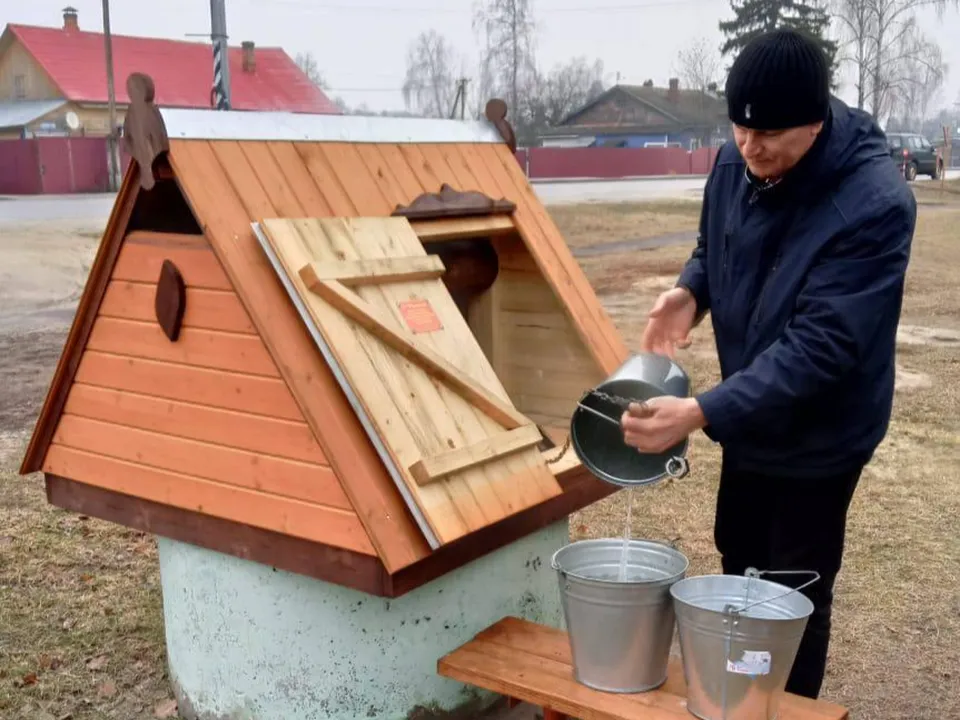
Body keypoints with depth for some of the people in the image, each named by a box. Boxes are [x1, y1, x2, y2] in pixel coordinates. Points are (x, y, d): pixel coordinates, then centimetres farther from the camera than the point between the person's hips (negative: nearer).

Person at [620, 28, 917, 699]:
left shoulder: (876, 204, -31)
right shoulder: (736, 162, -10)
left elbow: (821, 345, -33)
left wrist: (702, 413, -40)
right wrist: (690, 292, -15)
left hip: (819, 433, -7)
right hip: (748, 416, 7)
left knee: (795, 595, 7)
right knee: (739, 562, 23)